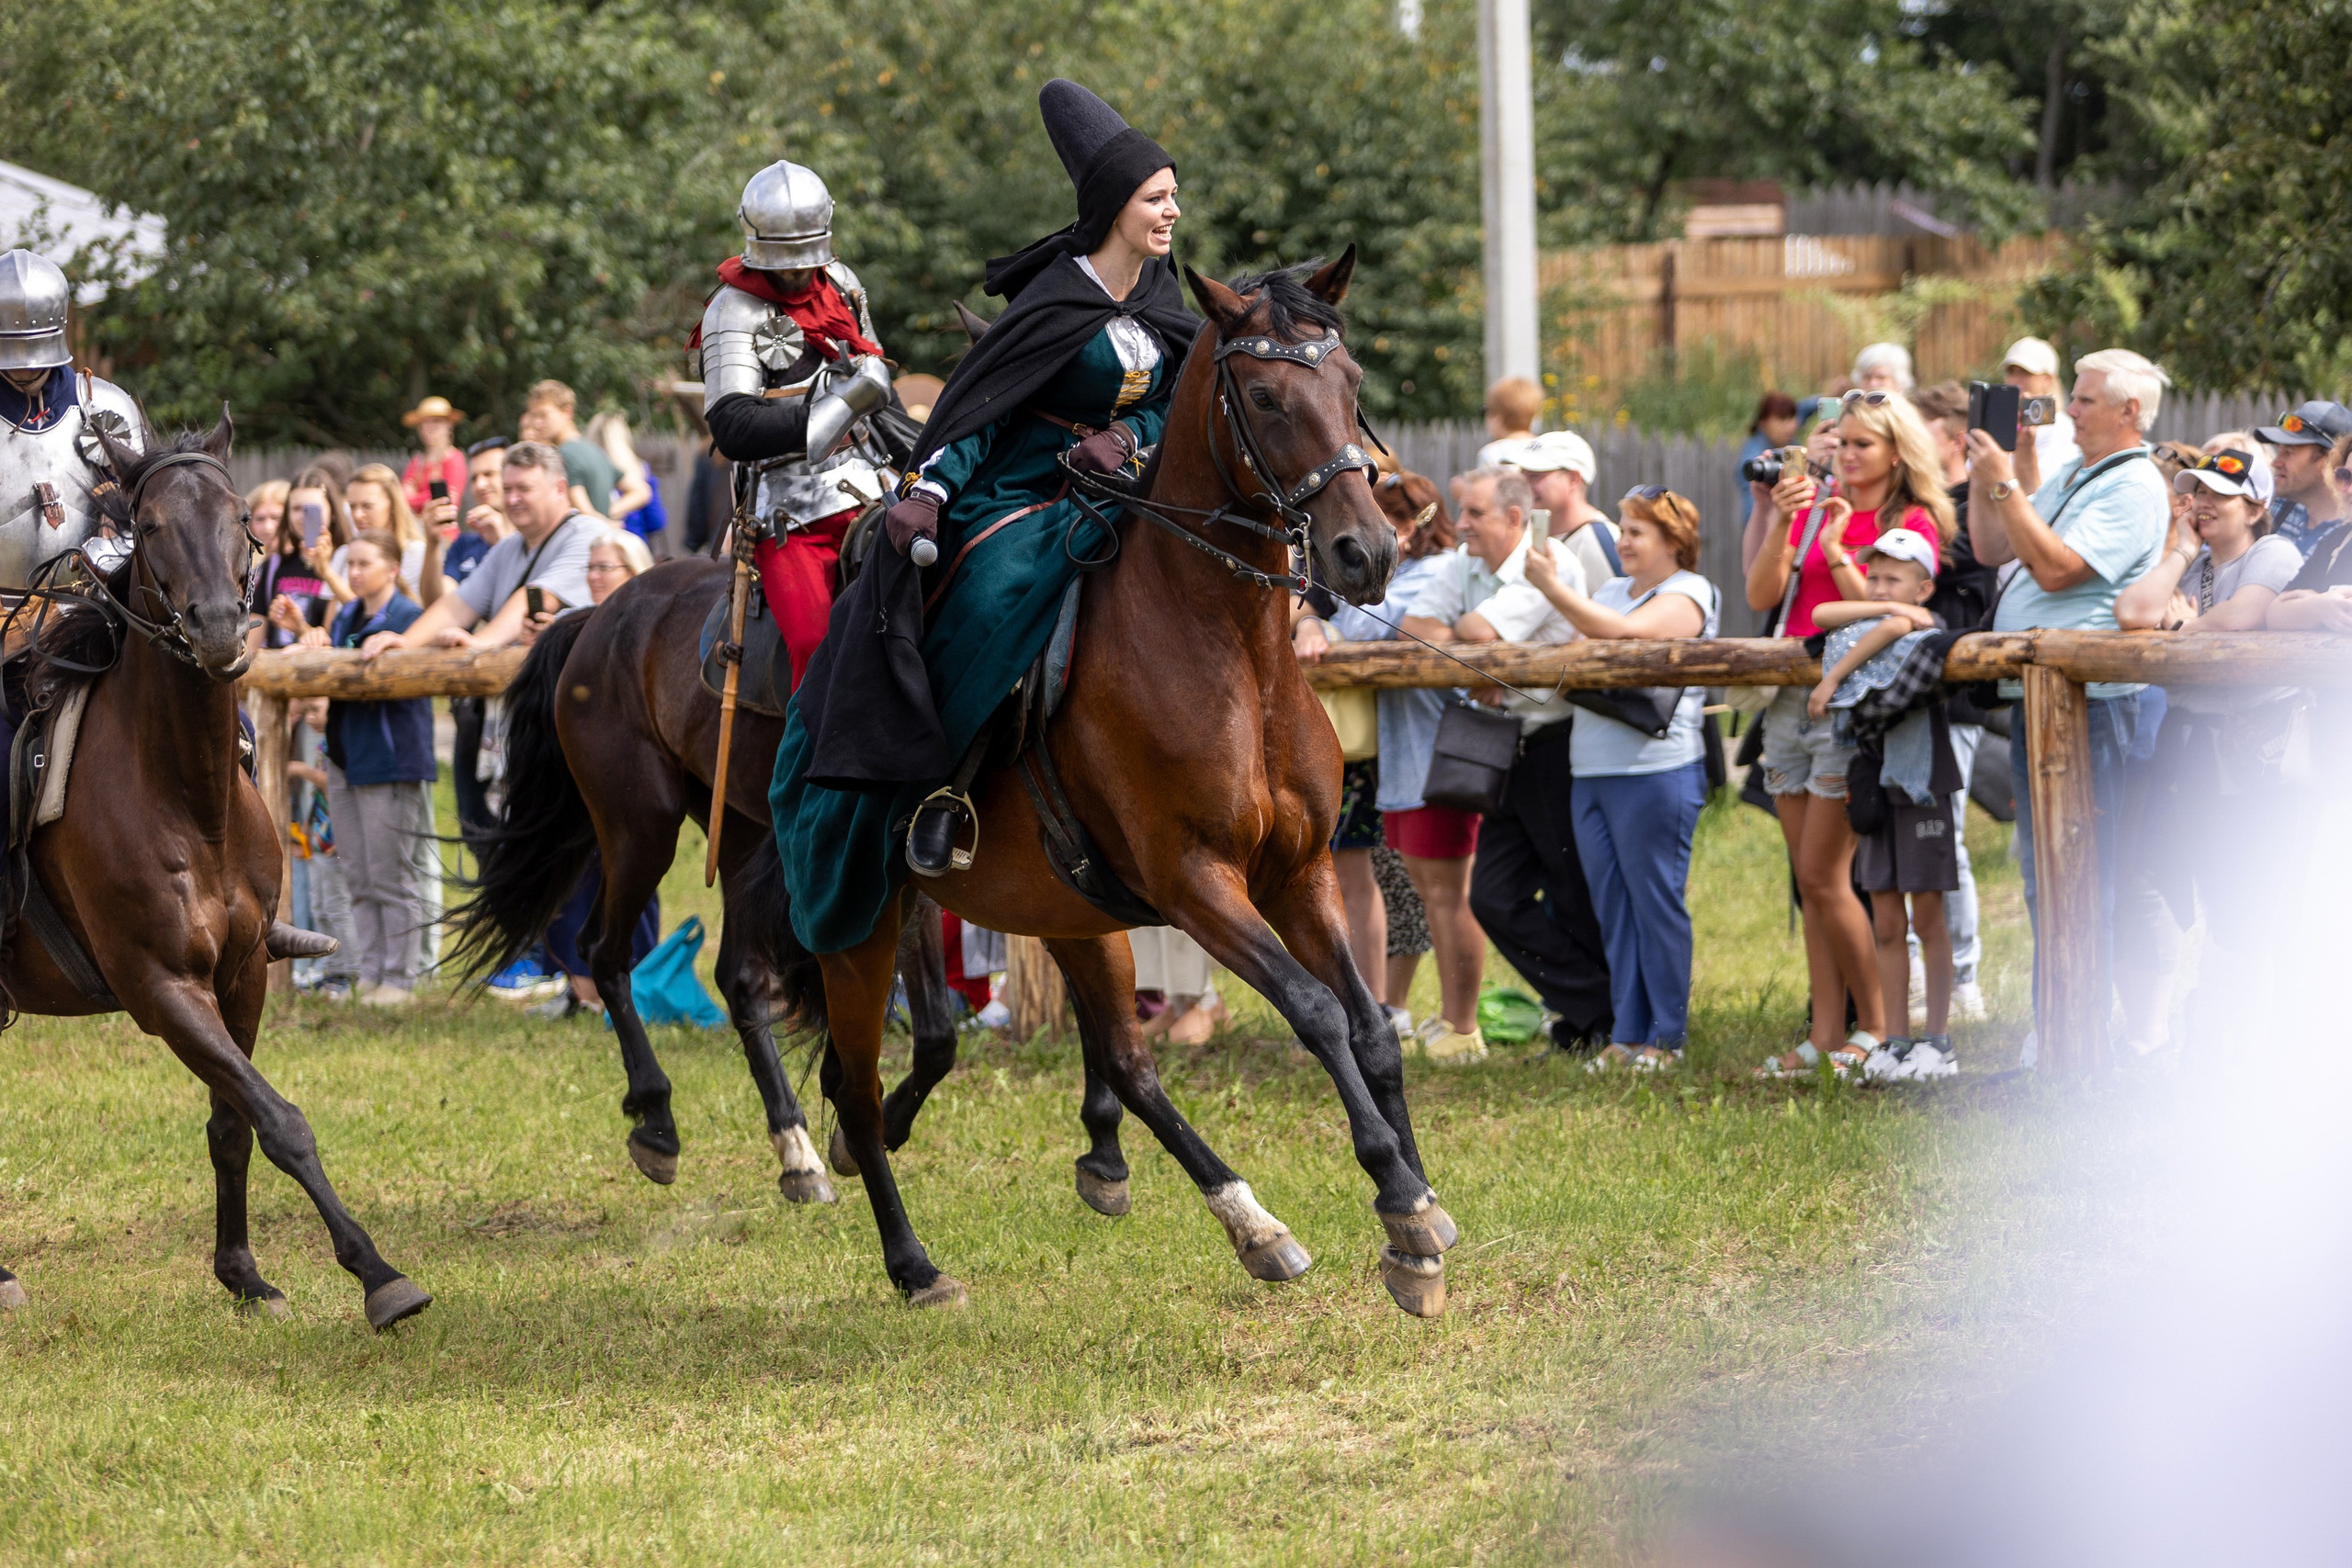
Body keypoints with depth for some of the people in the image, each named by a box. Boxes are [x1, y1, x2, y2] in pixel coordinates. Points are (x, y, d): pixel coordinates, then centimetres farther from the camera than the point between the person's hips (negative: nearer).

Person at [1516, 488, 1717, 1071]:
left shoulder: (1687, 596, -6)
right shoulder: (1613, 589, 20)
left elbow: (1622, 633, -22)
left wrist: (1552, 588, -19)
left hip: (1656, 770, -8)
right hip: (1592, 772, 8)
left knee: (1656, 903, -3)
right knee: (1613, 908, 8)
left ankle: (1667, 1037, 3)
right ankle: (1627, 1035, 12)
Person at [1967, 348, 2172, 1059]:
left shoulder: (2134, 488, -10)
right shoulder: (2069, 478, 19)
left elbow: (2056, 567, -20)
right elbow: (1991, 548, 21)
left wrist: (2002, 484, -17)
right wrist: (1983, 471, 11)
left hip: (2087, 700, -10)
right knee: (2042, 872, 13)